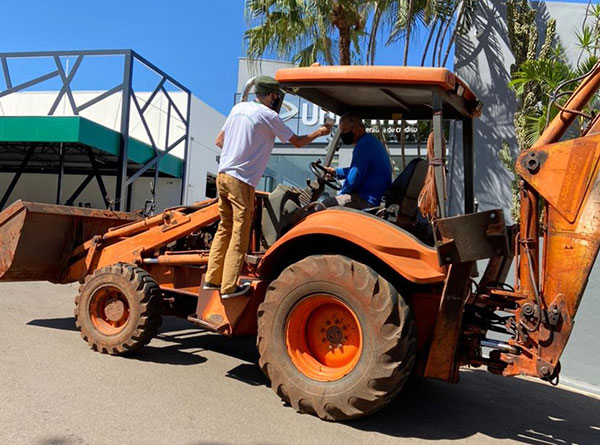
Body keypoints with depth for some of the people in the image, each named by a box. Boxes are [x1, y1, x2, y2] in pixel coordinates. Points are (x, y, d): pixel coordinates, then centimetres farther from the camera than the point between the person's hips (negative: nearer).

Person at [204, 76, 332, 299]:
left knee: (225, 228, 17)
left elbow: (219, 141, 18)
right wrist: (320, 132, 14)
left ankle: (212, 279, 23)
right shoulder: (268, 116, -7)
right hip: (241, 181, -8)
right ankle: (229, 287, 6)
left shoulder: (239, 108, 13)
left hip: (223, 175, 8)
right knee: (239, 234, 1)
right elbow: (297, 142, 0)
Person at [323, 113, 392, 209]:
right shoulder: (372, 141, 15)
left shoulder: (363, 145, -19)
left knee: (326, 204, -12)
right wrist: (336, 172, 24)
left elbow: (353, 180, -21)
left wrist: (340, 195, -5)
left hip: (369, 201, -11)